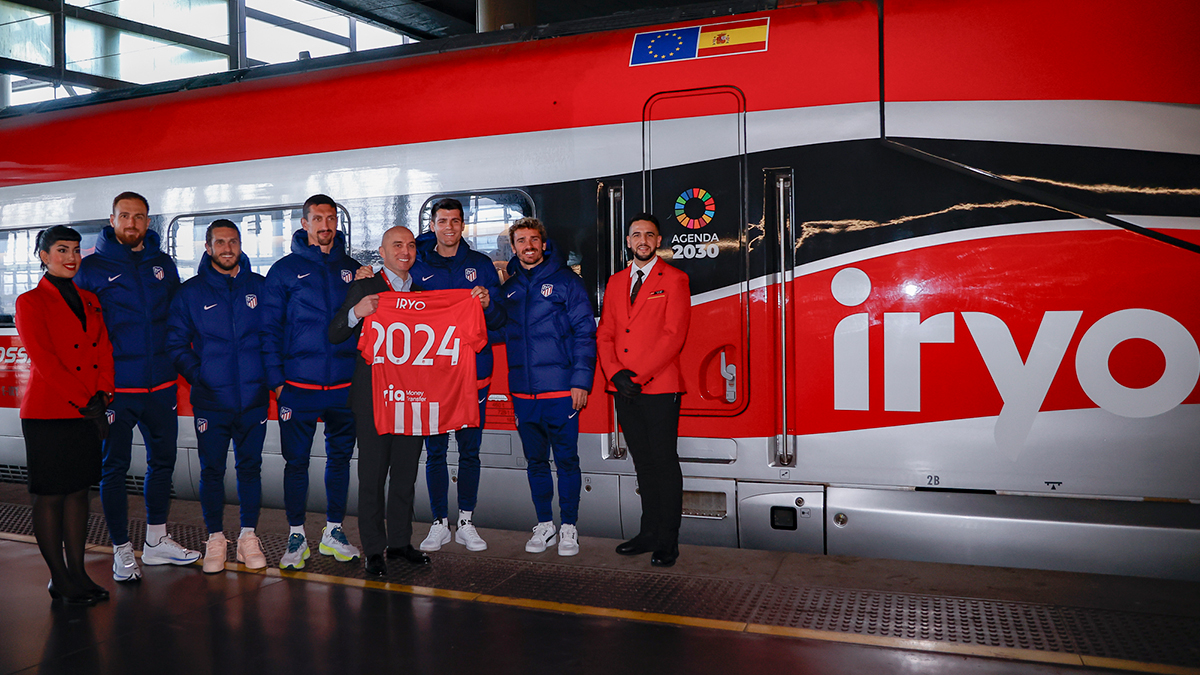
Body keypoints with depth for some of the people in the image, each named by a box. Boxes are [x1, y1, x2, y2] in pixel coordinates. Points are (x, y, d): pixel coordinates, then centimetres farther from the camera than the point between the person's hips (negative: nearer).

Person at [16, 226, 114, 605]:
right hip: (48, 413, -6)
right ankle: (59, 579, 12)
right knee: (50, 497, 2)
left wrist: (101, 396, -6)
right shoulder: (30, 302, -4)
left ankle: (78, 571, 18)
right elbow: (44, 360, -12)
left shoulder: (89, 300, 14)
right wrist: (85, 401, -16)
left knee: (79, 491, 10)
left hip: (88, 413, 6)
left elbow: (104, 350, 9)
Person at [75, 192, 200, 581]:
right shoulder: (91, 268, -3)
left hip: (161, 385, 4)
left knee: (163, 461, 13)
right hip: (114, 388, -4)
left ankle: (156, 542, 28)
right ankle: (122, 550, 17)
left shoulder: (163, 264, 8)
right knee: (114, 467, 5)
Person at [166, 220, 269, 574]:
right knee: (212, 470, 6)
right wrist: (197, 375, -5)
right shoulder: (190, 292, 3)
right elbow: (176, 342, 5)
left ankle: (248, 535, 20)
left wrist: (270, 375, 1)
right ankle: (215, 538, 19)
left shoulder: (259, 287, 6)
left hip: (253, 397, 1)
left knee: (250, 466, 9)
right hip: (210, 399, -1)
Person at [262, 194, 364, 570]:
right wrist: (275, 379, -6)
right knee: (296, 460, 3)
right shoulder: (284, 270, 2)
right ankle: (296, 536, 16)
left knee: (340, 456, 10)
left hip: (345, 384, 3)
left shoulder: (352, 269, 10)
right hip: (298, 384, -3)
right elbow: (269, 328, 0)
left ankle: (334, 531, 23)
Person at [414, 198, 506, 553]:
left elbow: (499, 321, 4)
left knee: (470, 450, 6)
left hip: (473, 370, 0)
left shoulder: (481, 265, 6)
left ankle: (466, 523, 18)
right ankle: (439, 523, 18)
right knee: (435, 451, 5)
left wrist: (487, 304, -16)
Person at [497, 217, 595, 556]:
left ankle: (569, 527, 15)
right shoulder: (508, 288, 12)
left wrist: (581, 379, -12)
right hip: (523, 391, 4)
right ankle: (544, 525, 24)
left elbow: (584, 332, -5)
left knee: (566, 459, 3)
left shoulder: (566, 280, -1)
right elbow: (502, 333, 18)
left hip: (560, 389, -4)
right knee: (535, 460, 12)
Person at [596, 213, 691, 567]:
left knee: (665, 463, -2)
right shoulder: (616, 282, 16)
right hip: (624, 390, 5)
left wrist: (636, 375, -14)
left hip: (659, 387, -5)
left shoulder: (674, 280, 0)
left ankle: (668, 541, 5)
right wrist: (616, 373, -6)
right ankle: (649, 533, 21)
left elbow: (674, 335, -10)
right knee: (643, 464, 12)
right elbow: (605, 334, 12)